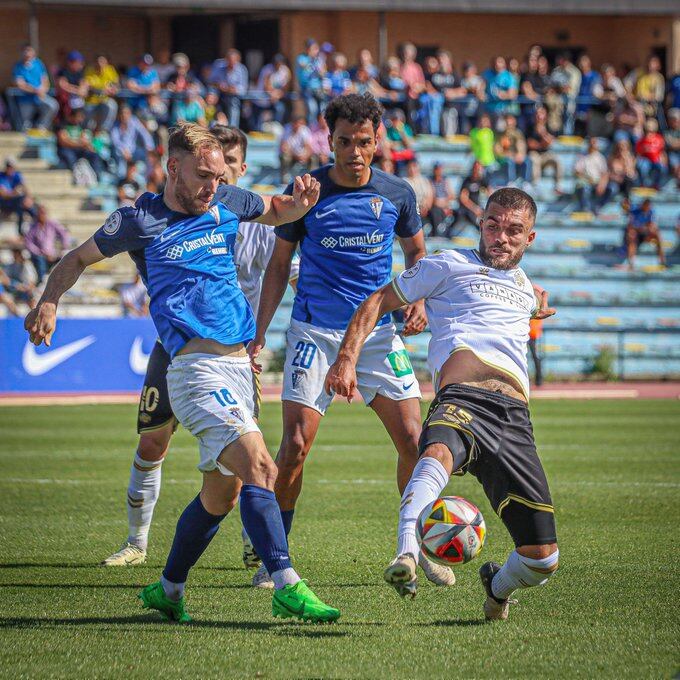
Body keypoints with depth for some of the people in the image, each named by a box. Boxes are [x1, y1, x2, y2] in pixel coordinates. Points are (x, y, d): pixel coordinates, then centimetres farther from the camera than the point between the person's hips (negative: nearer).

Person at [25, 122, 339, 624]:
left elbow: (277, 211, 32)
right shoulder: (141, 220, 2)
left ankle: (167, 590, 27)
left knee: (222, 493, 11)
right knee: (259, 467, -22)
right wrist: (49, 304, -2)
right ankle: (287, 587, -28)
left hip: (239, 363, 7)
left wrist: (301, 200, 9)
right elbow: (78, 259, 15)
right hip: (197, 368, -7)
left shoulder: (226, 204, 14)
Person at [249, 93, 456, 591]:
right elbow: (280, 264, 6)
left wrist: (417, 301, -1)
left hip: (378, 332, 2)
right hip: (315, 333, -2)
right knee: (295, 445, -11)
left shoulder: (397, 194, 1)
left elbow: (416, 251, 18)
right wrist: (259, 332, 0)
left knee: (412, 439, -6)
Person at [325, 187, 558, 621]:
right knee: (439, 453, -45)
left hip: (515, 418, 5)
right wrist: (347, 359, 3)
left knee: (542, 558, -3)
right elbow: (378, 302, 14)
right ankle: (407, 556, -66)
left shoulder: (525, 288, 33)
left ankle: (499, 587, 32)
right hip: (462, 401, -5)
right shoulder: (451, 266, 18)